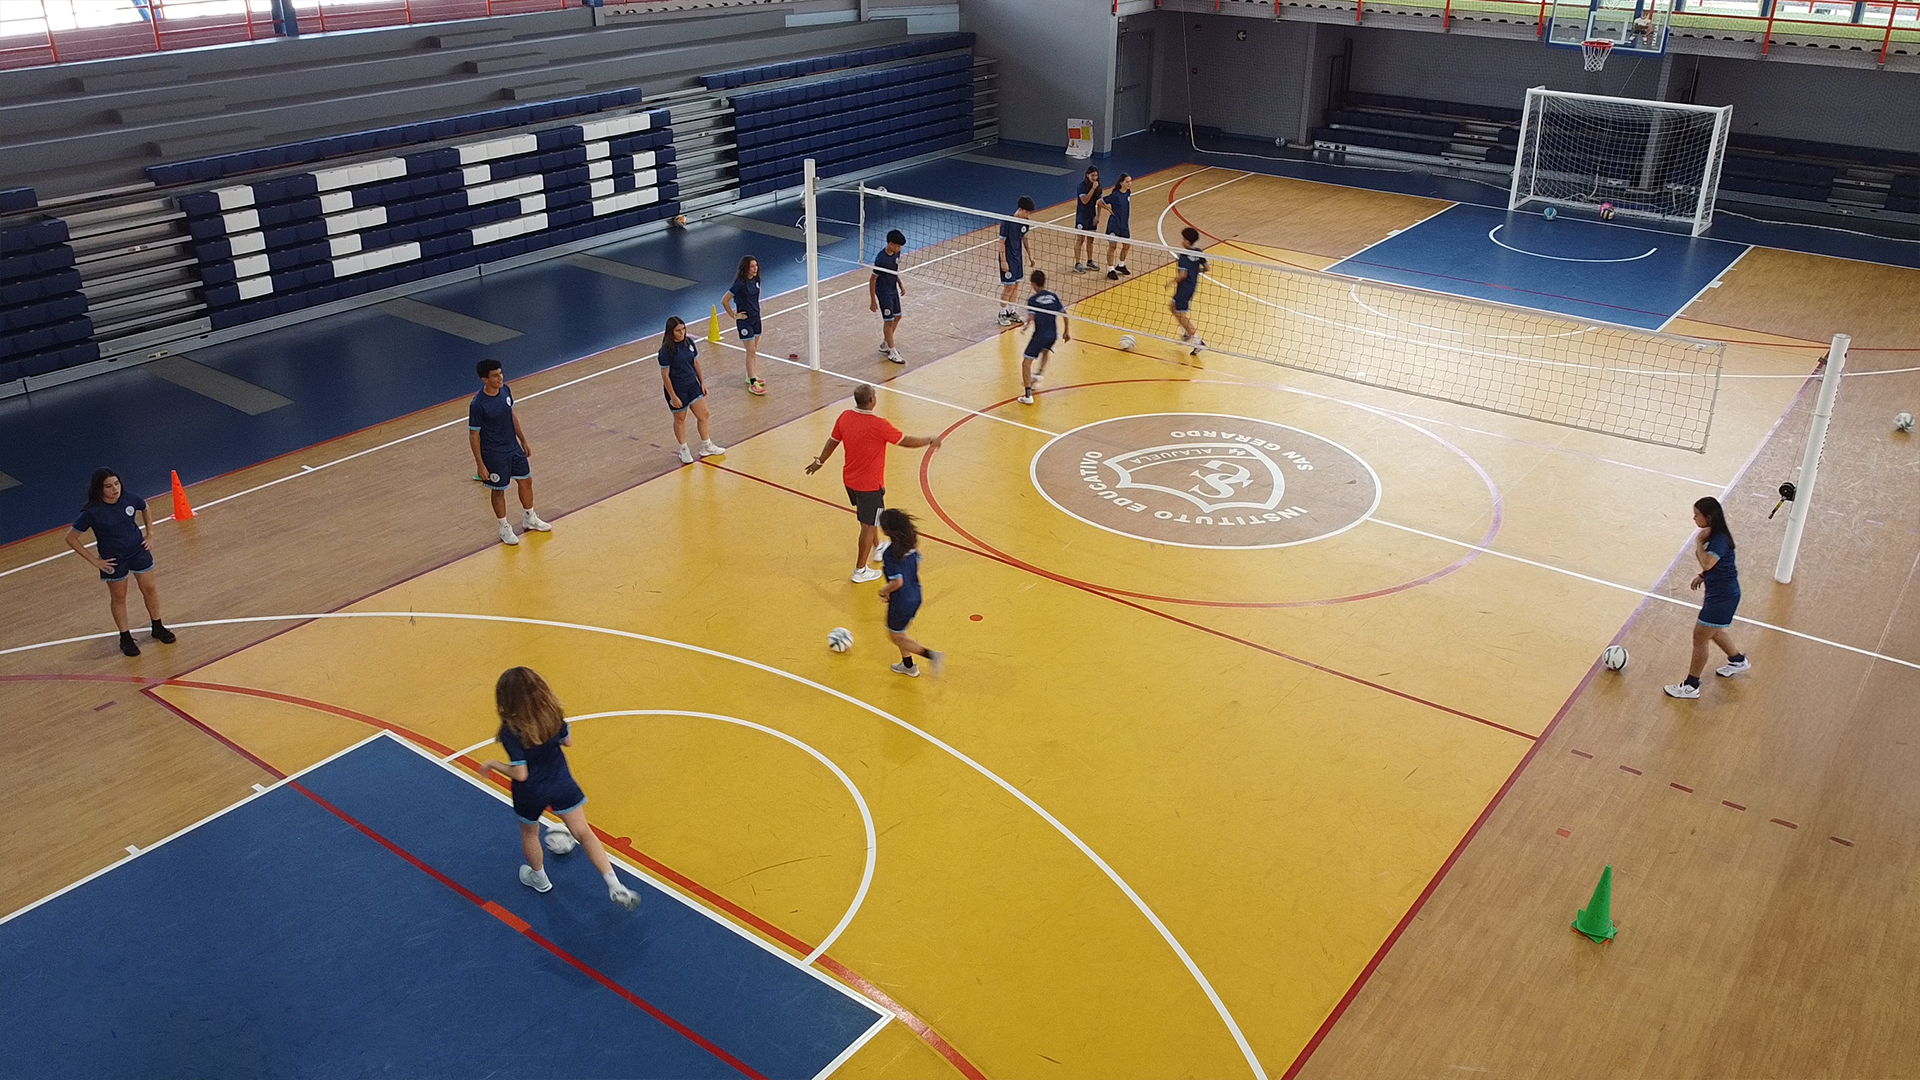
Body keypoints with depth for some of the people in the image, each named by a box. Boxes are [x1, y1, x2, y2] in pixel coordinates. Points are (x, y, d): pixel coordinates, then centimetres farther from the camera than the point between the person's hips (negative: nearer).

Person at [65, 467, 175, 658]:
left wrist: (149, 534, 6)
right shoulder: (92, 512, -25)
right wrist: (94, 561, -14)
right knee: (118, 598, 13)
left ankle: (157, 627, 34)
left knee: (149, 589, 14)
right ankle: (125, 638, 28)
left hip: (139, 551, 3)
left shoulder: (130, 500, -15)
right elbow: (71, 538, -16)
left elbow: (145, 509, 10)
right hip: (113, 560, -3)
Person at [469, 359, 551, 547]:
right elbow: (474, 435, -18)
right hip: (494, 455, -7)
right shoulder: (478, 405, -26)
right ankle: (504, 528, 31)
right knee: (498, 490, 11)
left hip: (514, 447, 7)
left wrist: (523, 440, 15)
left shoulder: (505, 390, -6)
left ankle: (529, 519, 41)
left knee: (526, 481, 19)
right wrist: (481, 465, -16)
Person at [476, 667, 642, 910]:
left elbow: (520, 774, -26)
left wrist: (492, 764, -12)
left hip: (531, 793, -3)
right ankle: (615, 887, 5)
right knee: (584, 833, 12)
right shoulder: (553, 714, -18)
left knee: (529, 833, 29)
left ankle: (539, 879, 52)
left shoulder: (510, 731, -31)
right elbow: (568, 741, -1)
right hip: (562, 785, 3)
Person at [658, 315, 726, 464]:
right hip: (677, 389, -6)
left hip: (693, 385, 6)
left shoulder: (689, 342, -3)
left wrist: (702, 382, 10)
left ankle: (706, 446, 26)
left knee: (703, 415, 9)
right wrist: (673, 397, -17)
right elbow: (665, 375, -18)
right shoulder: (666, 351, -22)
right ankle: (684, 450, 31)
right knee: (680, 419, 13)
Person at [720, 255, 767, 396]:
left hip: (756, 317, 7)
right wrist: (734, 316, -13)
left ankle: (751, 376, 30)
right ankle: (752, 384, -3)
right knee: (751, 351, -7)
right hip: (745, 320, -7)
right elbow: (724, 301, -20)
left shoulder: (755, 280, 0)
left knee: (754, 350, 15)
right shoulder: (740, 283, -23)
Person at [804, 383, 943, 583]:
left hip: (849, 479, 8)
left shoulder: (845, 417, -8)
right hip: (870, 484, -7)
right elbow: (906, 441, -18)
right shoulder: (878, 425, -28)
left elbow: (832, 441, 7)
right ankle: (860, 570, 16)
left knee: (868, 519, 29)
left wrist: (820, 461, 24)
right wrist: (931, 440, 0)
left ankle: (877, 549, 50)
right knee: (869, 525, 7)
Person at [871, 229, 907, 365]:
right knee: (889, 321, 0)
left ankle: (884, 345, 32)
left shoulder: (896, 253, -5)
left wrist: (900, 284, 16)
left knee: (897, 317, 16)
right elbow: (872, 280, -21)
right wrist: (873, 300, -18)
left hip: (893, 290, 8)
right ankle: (892, 352, 11)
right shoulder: (881, 259, -28)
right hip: (883, 292, -8)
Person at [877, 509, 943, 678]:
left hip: (901, 602, -8)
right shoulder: (911, 543, -5)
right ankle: (908, 666, 39)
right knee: (898, 631, 28)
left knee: (896, 637, 14)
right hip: (915, 596, 8)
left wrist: (884, 591, -8)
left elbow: (897, 582, -29)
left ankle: (931, 655, -1)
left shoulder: (891, 553, -28)